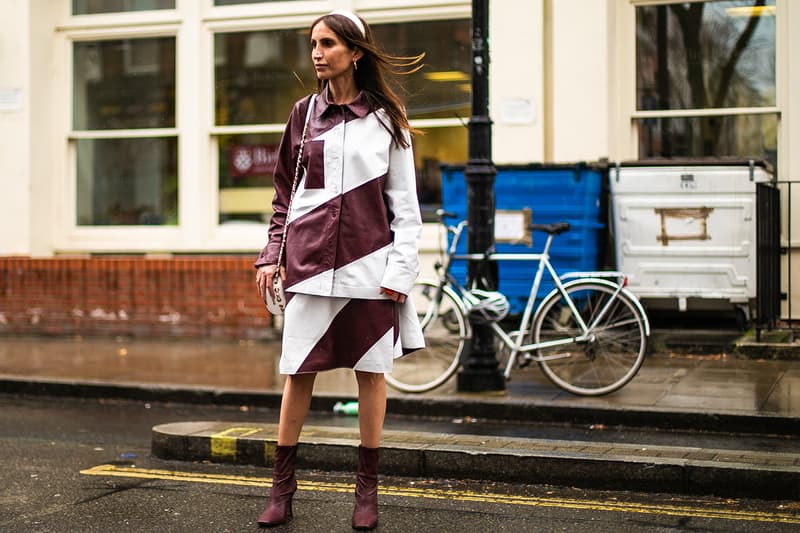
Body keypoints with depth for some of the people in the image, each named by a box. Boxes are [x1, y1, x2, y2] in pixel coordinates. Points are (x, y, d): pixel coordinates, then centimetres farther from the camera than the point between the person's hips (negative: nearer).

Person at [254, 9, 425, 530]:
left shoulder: (387, 118, 4)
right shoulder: (305, 113, 10)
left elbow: (404, 203, 3)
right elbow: (285, 192, 14)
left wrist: (400, 269, -5)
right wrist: (274, 253, 5)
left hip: (369, 262, -1)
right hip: (310, 260, 2)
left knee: (371, 370, 4)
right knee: (298, 372, 1)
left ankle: (368, 489, 15)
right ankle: (282, 488, 10)